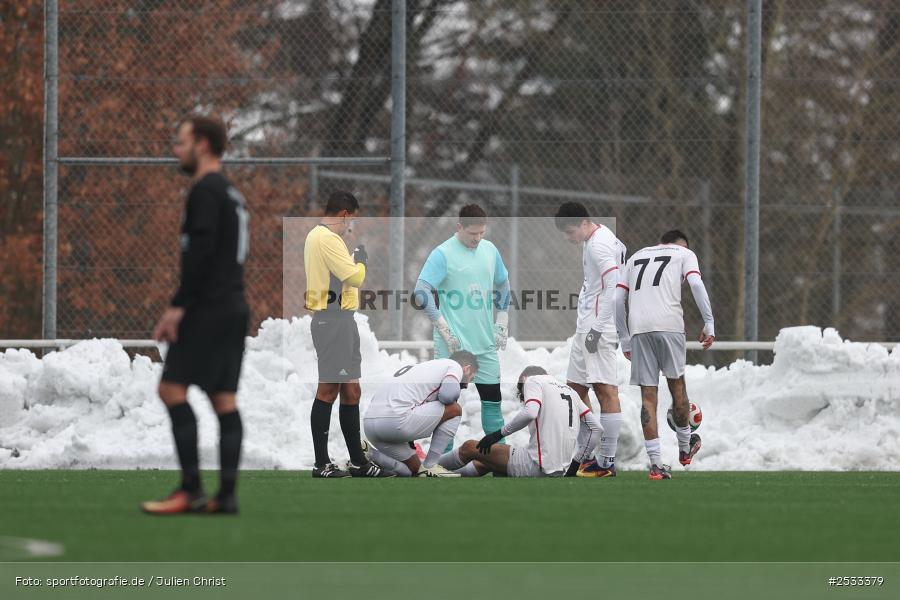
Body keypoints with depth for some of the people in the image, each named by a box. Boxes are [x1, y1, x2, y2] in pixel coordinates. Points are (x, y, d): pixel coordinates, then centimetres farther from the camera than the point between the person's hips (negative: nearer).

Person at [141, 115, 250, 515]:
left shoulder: (206, 190, -10)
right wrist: (185, 307, 20)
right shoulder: (231, 194, 21)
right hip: (234, 306, 10)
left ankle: (190, 489, -15)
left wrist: (178, 306, -19)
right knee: (223, 399, 6)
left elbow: (200, 251, -20)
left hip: (209, 307, -10)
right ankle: (227, 494, 1)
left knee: (172, 388, -10)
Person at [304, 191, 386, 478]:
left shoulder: (317, 236, 16)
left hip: (339, 319, 11)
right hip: (334, 321, -11)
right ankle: (322, 464, -6)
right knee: (329, 390, -8)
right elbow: (354, 277, -17)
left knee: (350, 391, 12)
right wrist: (361, 258, 1)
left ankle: (358, 462, 15)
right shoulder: (327, 239, -15)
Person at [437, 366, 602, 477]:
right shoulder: (569, 391, 22)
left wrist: (499, 434, -12)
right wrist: (575, 464, 22)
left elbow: (530, 412, -21)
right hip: (561, 471, 8)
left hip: (539, 467, -8)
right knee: (485, 463, 28)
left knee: (470, 448, 9)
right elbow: (596, 428, 17)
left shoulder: (533, 381, 1)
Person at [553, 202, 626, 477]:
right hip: (587, 325, 11)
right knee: (576, 387, 12)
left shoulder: (599, 245, -15)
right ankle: (585, 454, 16)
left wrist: (598, 328, -22)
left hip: (600, 327, -11)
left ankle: (607, 463, -13)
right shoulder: (594, 240, 16)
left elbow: (614, 287, -22)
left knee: (606, 390, -11)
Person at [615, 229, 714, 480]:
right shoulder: (684, 254, 17)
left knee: (648, 395, 3)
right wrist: (709, 323, -3)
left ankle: (655, 463, -2)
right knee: (677, 384, 15)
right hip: (669, 325, -3)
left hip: (638, 328, 3)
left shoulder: (636, 257, 28)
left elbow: (618, 299, 21)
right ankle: (685, 447, 30)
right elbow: (696, 284, -2)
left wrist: (625, 339, 25)